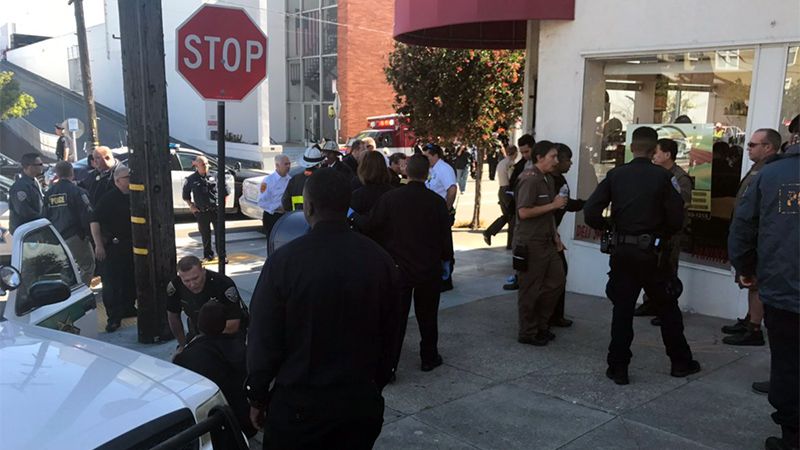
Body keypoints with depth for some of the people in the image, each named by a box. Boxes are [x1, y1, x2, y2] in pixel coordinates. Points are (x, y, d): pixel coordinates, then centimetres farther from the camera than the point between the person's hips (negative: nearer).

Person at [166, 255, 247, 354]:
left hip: (230, 334, -4)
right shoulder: (175, 285, -18)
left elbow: (232, 325, -24)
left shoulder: (224, 285, -30)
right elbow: (173, 316, 0)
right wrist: (183, 345, 7)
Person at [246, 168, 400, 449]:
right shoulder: (379, 259, -6)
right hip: (362, 400, 3)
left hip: (298, 404, -3)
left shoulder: (285, 260, -16)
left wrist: (257, 398, 4)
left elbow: (263, 338, -10)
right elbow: (389, 336, 2)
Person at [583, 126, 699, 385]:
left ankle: (618, 369, 11)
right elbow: (676, 218, -8)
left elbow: (590, 212, -8)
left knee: (622, 309, 8)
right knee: (667, 307, 14)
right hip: (650, 253, -1)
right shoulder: (662, 177, -6)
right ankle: (680, 362, 27)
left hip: (621, 251, 2)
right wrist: (662, 235, 11)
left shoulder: (615, 175, -1)